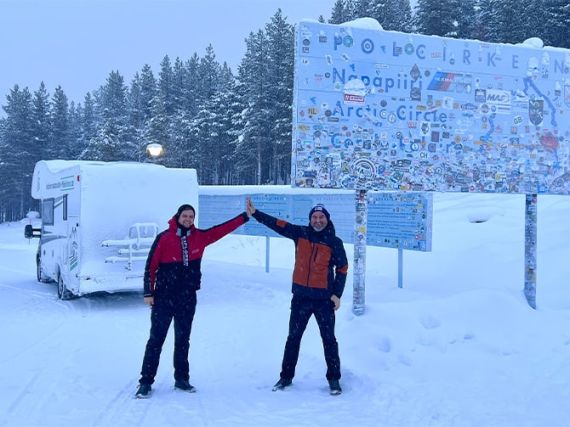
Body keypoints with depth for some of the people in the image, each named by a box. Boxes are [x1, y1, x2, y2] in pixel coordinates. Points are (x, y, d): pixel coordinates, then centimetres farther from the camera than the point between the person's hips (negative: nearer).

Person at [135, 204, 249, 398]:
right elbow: (151, 265, -7)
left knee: (183, 340, 12)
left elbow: (222, 229, 4)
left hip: (187, 298, 4)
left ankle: (181, 378, 22)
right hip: (163, 296, -4)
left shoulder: (199, 236, 3)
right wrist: (148, 292, -9)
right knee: (156, 339, -1)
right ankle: (146, 382, 5)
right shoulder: (164, 238, -8)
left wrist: (246, 216, 1)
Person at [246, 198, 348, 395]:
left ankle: (334, 379, 15)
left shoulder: (335, 242, -4)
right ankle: (286, 376, 22)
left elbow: (342, 269, 1)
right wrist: (254, 213, -8)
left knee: (329, 340, 4)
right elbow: (278, 224, -2)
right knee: (293, 338, 11)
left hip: (324, 299, -2)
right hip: (300, 297, 2)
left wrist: (337, 294, -4)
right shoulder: (300, 234, 1)